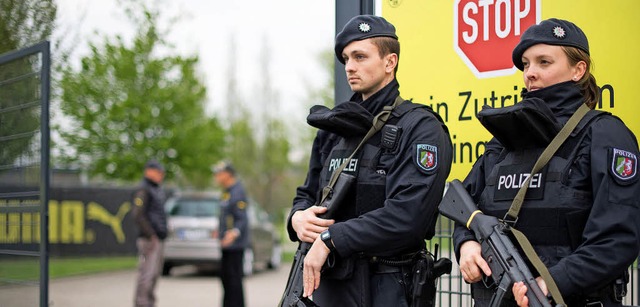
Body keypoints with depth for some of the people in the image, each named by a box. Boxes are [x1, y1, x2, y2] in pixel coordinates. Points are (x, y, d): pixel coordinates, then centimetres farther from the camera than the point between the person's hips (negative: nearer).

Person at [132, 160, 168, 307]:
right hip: (149, 239, -10)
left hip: (158, 239, 10)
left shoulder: (157, 189, 19)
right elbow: (138, 215, -19)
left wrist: (163, 232, 15)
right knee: (146, 273, -10)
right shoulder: (143, 189, -11)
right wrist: (151, 235, -19)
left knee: (155, 273, 12)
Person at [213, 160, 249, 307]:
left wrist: (235, 232, -37)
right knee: (225, 278, 13)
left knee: (234, 279, -8)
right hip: (227, 245, 10)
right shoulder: (228, 192, 15)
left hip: (235, 244, -10)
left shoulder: (237, 192, -15)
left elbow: (242, 219, -21)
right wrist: (220, 231, 33)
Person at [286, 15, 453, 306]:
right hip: (328, 282, 6)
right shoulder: (333, 128, 13)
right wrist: (297, 217, -4)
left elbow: (408, 215, -20)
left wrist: (331, 238, -19)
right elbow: (307, 194, 20)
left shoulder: (420, 127, -9)